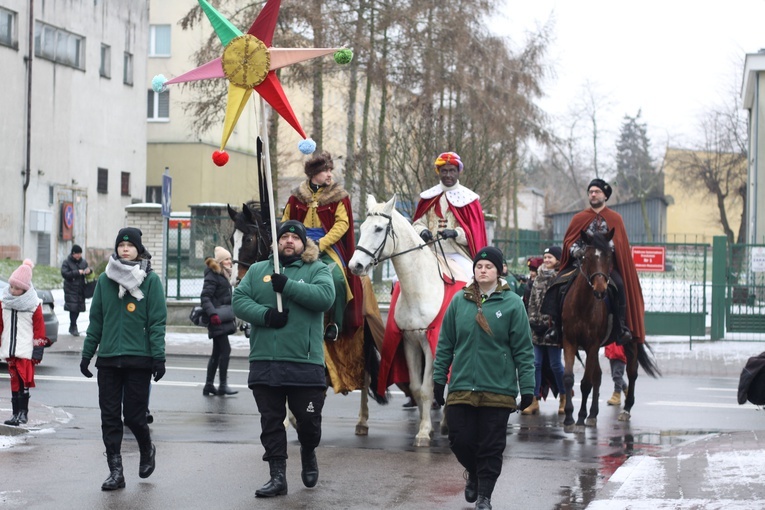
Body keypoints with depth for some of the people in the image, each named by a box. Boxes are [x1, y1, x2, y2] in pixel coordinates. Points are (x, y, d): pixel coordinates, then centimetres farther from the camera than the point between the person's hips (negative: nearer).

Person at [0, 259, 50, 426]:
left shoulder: (34, 306, -3)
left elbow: (39, 329, -1)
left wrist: (38, 349, -4)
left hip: (26, 351, -4)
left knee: (23, 381, -9)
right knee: (15, 381, 6)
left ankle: (22, 412, -5)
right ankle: (17, 412, 9)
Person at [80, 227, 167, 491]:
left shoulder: (151, 280, -2)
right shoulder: (105, 280, 9)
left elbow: (157, 321, -5)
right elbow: (96, 319, 12)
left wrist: (159, 356, -11)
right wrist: (87, 353, 8)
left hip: (139, 359, -3)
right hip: (108, 360, 4)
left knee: (134, 415, -2)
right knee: (110, 417, 1)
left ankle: (147, 450, 28)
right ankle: (115, 472, 7)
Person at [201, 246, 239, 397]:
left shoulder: (224, 275, 18)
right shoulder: (212, 275, -10)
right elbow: (205, 297, -19)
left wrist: (231, 316, 25)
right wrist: (213, 314, -30)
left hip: (223, 320, 10)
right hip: (217, 320, -10)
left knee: (217, 353, 11)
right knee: (225, 350, -12)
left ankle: (209, 385, 16)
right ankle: (223, 385, -9)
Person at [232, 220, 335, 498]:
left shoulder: (317, 269, 5)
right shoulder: (257, 270, 13)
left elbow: (325, 296, -14)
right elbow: (239, 300, 3)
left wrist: (287, 285, -19)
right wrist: (265, 314, -15)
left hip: (305, 363, -2)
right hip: (264, 362, 2)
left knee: (309, 420, 5)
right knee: (271, 422, 4)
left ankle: (308, 455, 35)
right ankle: (277, 476, 10)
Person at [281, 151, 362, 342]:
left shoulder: (339, 196, 3)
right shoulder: (297, 196, 11)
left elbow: (342, 224, -6)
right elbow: (286, 223, 18)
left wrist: (321, 244, -17)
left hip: (328, 247, -2)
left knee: (336, 277, -28)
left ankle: (335, 323, -10)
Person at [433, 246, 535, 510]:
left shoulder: (512, 303, -2)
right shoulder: (459, 300, 5)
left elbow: (523, 349, -2)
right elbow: (445, 344, 10)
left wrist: (527, 386, -6)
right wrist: (439, 379, 7)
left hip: (499, 390, -2)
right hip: (461, 387, 2)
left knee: (491, 446, 3)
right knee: (460, 440, 4)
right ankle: (473, 474, 34)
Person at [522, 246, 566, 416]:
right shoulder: (539, 277, 14)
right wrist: (533, 320, 7)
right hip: (538, 328, 6)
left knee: (555, 364, 3)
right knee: (536, 363, 3)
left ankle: (564, 398, 20)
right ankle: (534, 400, 7)